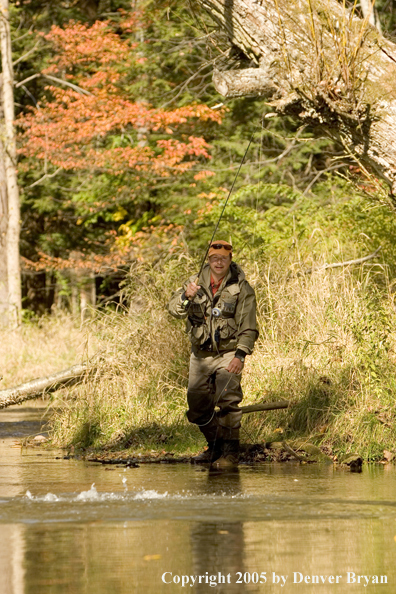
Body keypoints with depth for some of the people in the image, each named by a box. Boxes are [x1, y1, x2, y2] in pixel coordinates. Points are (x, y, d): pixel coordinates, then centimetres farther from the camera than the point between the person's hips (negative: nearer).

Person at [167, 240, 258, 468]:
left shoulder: (241, 288, -7)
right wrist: (186, 296, -29)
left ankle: (230, 451, -12)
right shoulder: (196, 283, 2)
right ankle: (215, 446, 23)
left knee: (228, 401, -17)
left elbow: (248, 327, -9)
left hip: (228, 353, -4)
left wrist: (240, 355, -21)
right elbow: (174, 310, -8)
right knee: (197, 405, 4)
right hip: (200, 353, 4)